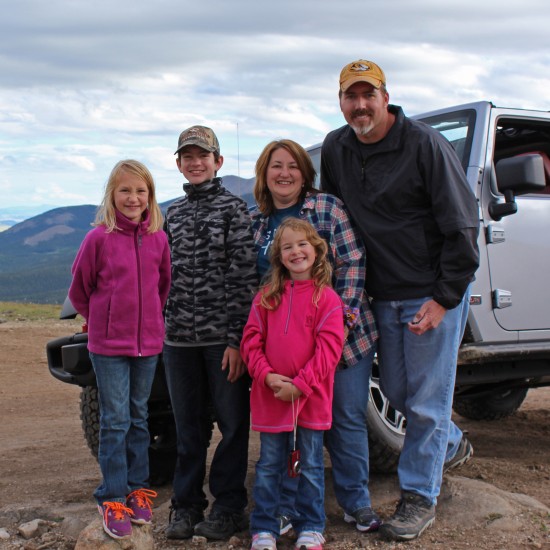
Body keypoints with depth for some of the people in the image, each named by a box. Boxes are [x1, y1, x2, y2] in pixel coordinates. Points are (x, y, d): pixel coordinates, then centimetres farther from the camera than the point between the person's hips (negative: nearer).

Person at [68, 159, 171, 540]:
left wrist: (148, 319, 11)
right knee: (115, 421, 0)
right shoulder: (99, 238, -9)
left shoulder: (158, 238, 1)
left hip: (148, 342, 3)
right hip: (108, 344, -3)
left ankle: (137, 489, 25)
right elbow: (79, 290, 1)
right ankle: (112, 499, 10)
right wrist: (103, 320, 6)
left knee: (139, 418, 14)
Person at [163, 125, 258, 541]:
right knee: (189, 427, 11)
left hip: (223, 336, -4)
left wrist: (238, 336, -13)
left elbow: (246, 276, -7)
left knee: (233, 424, 3)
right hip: (180, 338, 5)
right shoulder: (173, 214, 15)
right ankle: (187, 506, 21)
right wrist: (165, 326, 13)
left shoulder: (234, 208, -1)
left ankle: (228, 506, 15)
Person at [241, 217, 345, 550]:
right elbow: (251, 339, 3)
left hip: (311, 398, -2)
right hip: (270, 397, 2)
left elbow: (329, 348, -10)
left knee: (311, 466, 9)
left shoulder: (326, 297, -5)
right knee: (269, 466, 11)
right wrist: (266, 375, -12)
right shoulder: (267, 296, 5)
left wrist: (299, 385, -15)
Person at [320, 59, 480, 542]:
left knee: (426, 401, 0)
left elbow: (462, 227, -13)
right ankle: (453, 446, 42)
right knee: (397, 391, 16)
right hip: (383, 297, 6)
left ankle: (419, 498, 15)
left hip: (434, 295, -6)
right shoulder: (335, 149, 5)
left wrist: (444, 298, -17)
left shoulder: (425, 145, -13)